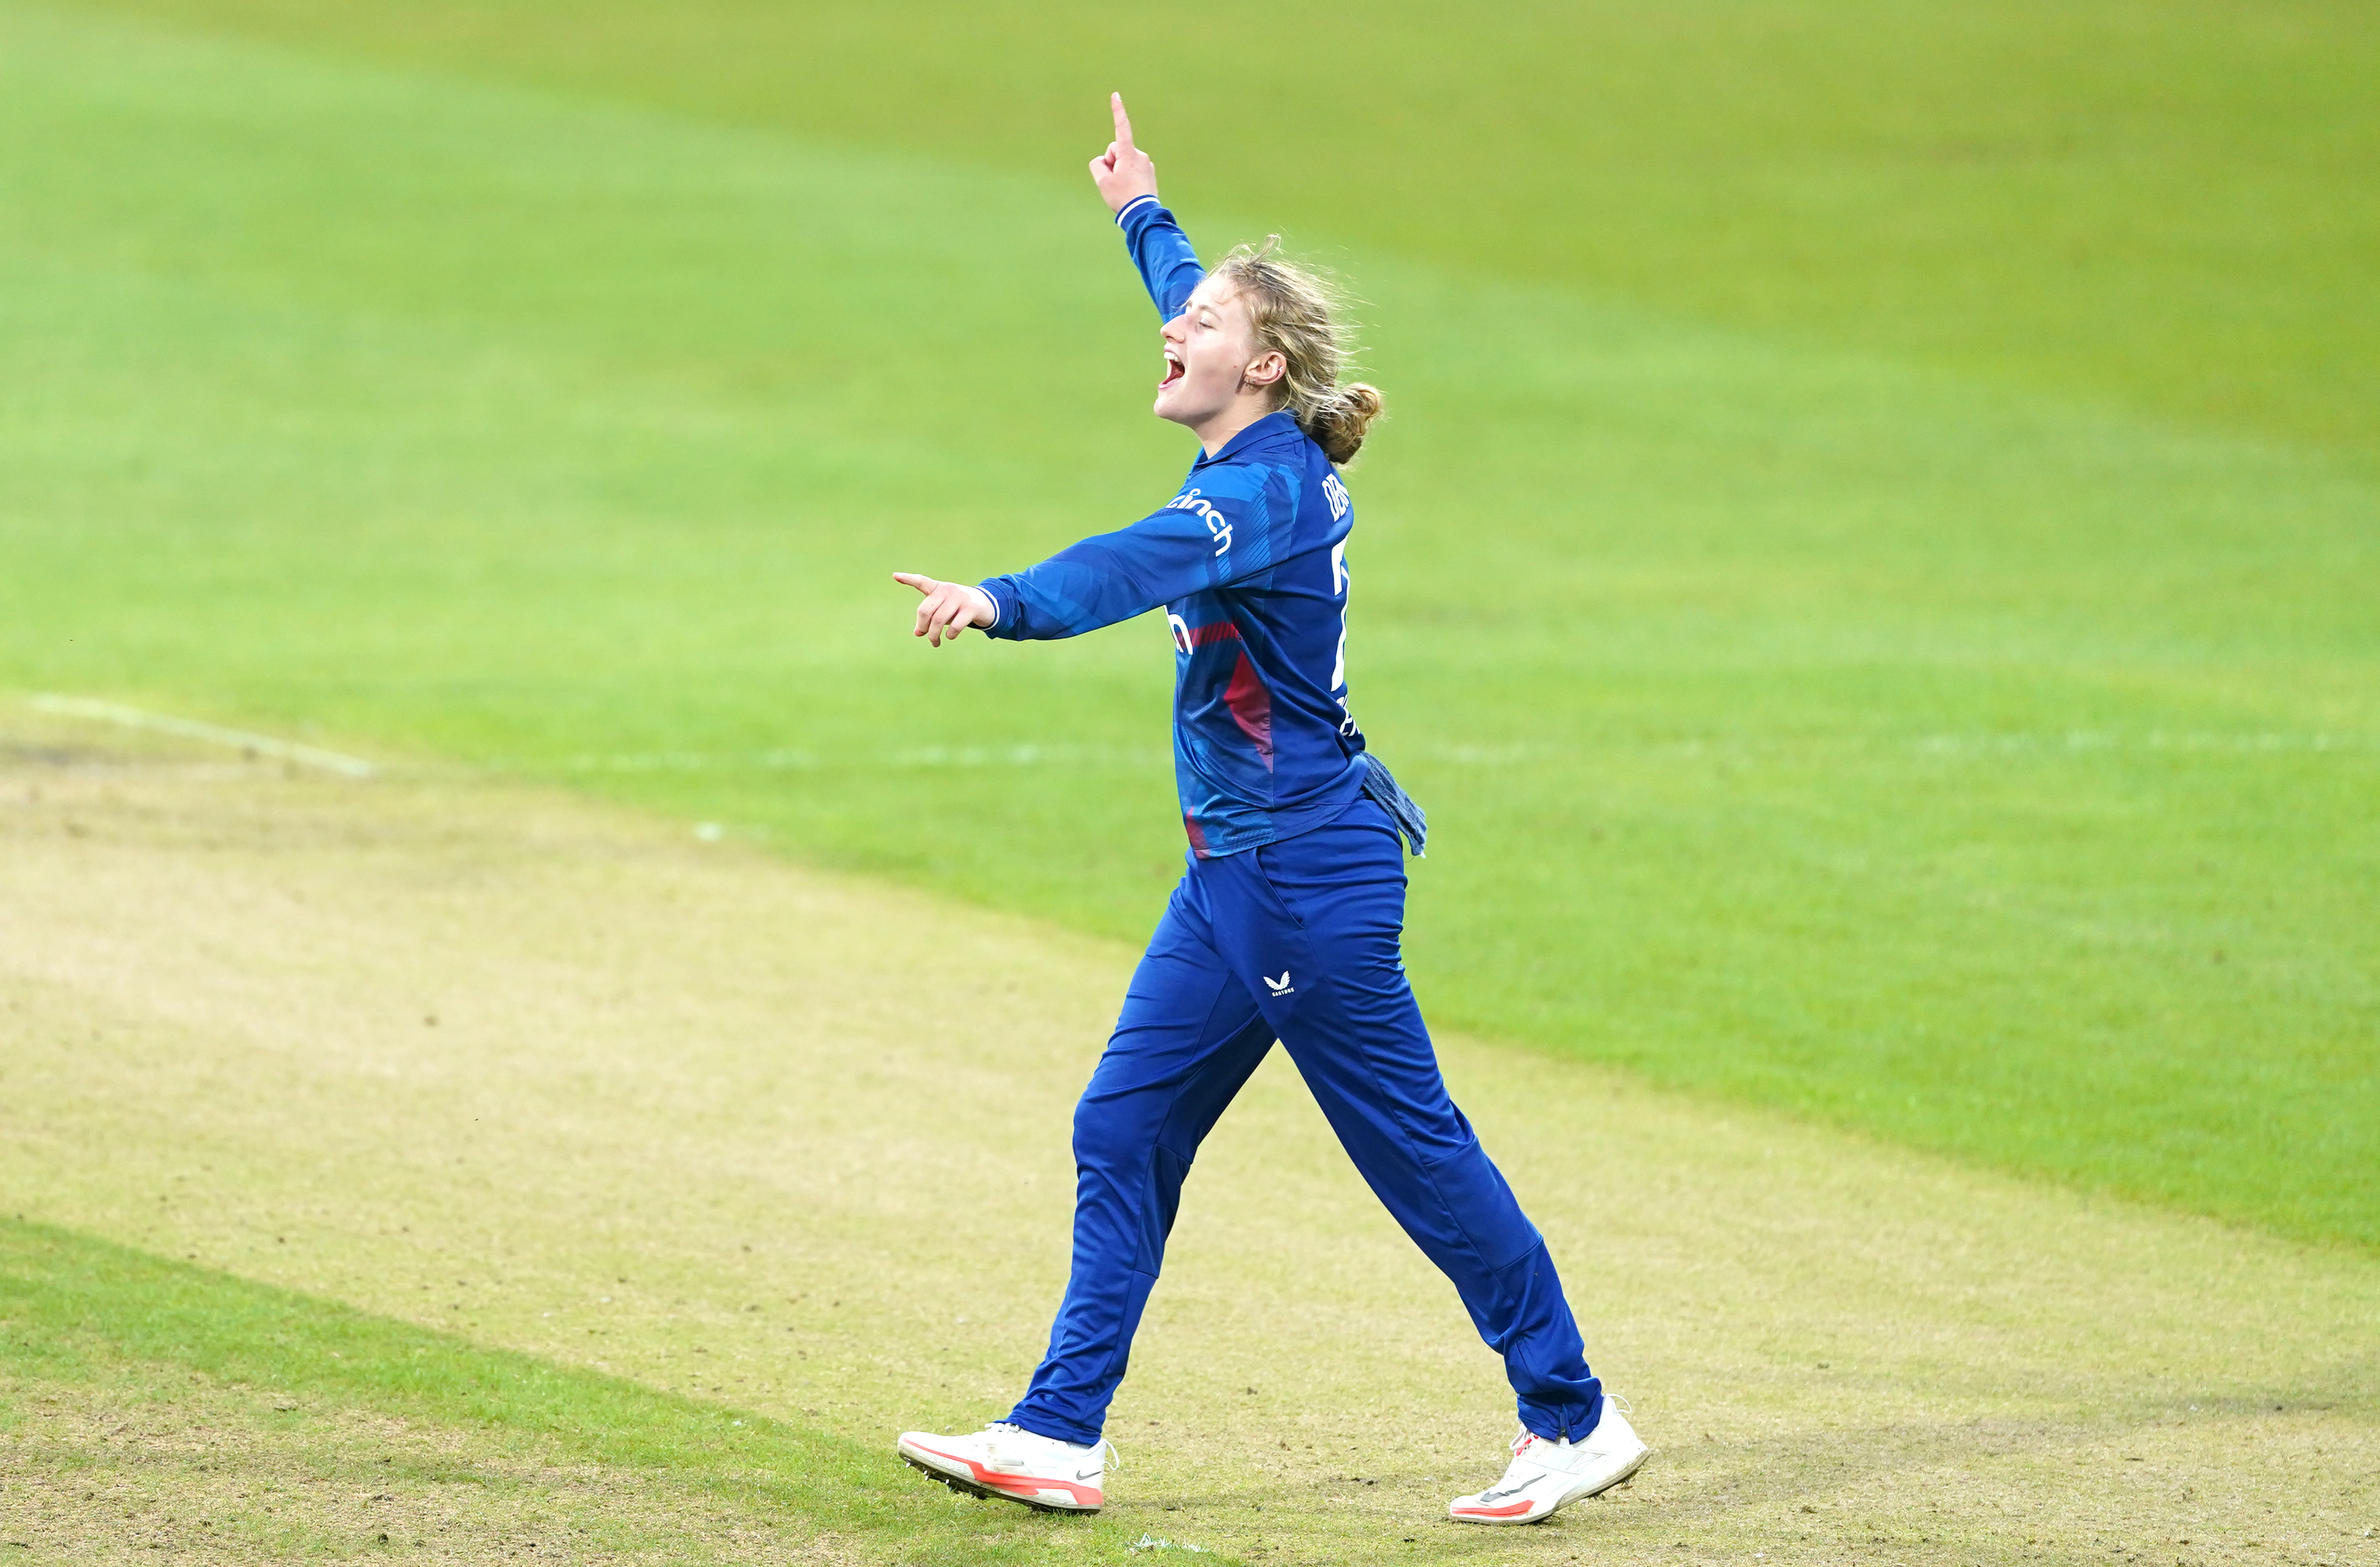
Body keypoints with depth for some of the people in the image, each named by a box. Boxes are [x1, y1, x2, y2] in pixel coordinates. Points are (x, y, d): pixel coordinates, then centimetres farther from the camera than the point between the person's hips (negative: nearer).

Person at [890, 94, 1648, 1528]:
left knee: (1418, 1147, -2)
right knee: (1122, 1133, 7)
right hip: (1239, 876, 10)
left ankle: (1576, 1422, 8)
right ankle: (1060, 1439, 9)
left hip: (1309, 872, -10)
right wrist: (1144, 214, 45)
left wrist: (1002, 603, -54)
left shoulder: (1266, 491, -18)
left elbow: (1139, 564, -39)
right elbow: (1199, 293, 30)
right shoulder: (1269, 466, 8)